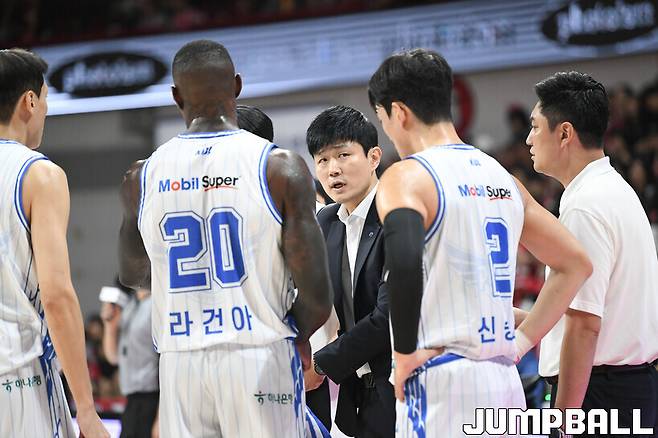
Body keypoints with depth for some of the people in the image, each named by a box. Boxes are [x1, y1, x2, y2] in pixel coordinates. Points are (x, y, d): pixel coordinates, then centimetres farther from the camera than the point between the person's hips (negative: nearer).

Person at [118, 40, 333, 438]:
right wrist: (299, 337, 11)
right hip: (261, 359, -3)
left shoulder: (143, 178, 4)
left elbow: (133, 275, 22)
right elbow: (318, 295, -8)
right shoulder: (281, 169, -6)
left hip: (181, 363, 3)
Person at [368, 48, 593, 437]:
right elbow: (576, 264, 23)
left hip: (441, 378, -7)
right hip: (504, 379, 7)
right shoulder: (502, 177, 15)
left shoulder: (407, 177, -7)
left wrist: (406, 352, -15)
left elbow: (404, 262, -27)